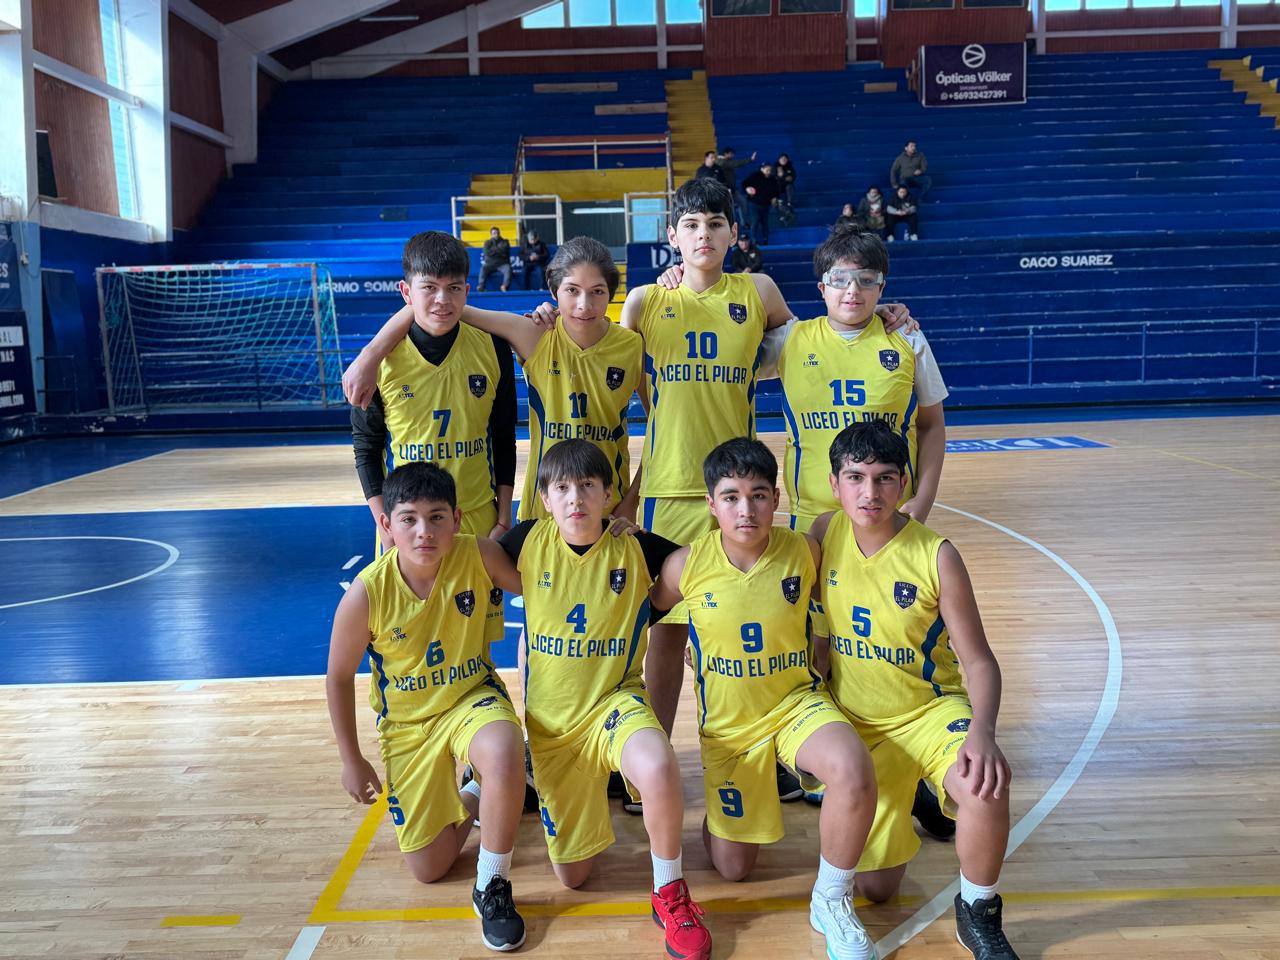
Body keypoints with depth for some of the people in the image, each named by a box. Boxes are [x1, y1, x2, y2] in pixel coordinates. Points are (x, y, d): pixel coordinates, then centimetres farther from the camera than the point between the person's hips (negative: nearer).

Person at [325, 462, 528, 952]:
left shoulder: (478, 556, -22)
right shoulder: (366, 593, -23)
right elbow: (339, 678, -7)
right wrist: (352, 761, -1)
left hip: (473, 697, -1)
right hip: (407, 724, 1)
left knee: (504, 757, -38)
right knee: (428, 869, 5)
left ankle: (493, 888, -11)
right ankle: (471, 795, 38)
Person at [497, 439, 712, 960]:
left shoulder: (637, 548, -10)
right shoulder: (528, 542, -8)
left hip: (614, 700, -1)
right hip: (549, 716, 2)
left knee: (658, 769, -39)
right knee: (571, 875, 8)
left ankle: (670, 893, -11)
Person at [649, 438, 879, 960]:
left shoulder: (805, 551, -15)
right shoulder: (685, 565, -16)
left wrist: (823, 672, 4)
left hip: (797, 702, 0)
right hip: (726, 723, 1)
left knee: (854, 774, -33)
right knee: (732, 868, 10)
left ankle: (831, 902, -5)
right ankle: (754, 791, 44)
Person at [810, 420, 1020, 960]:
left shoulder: (935, 556, -17)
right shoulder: (825, 535, -8)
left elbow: (979, 661, -14)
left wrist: (982, 731, -32)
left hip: (929, 710, -2)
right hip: (856, 723, 3)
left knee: (986, 786, -36)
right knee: (874, 889, 5)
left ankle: (978, 913, -6)